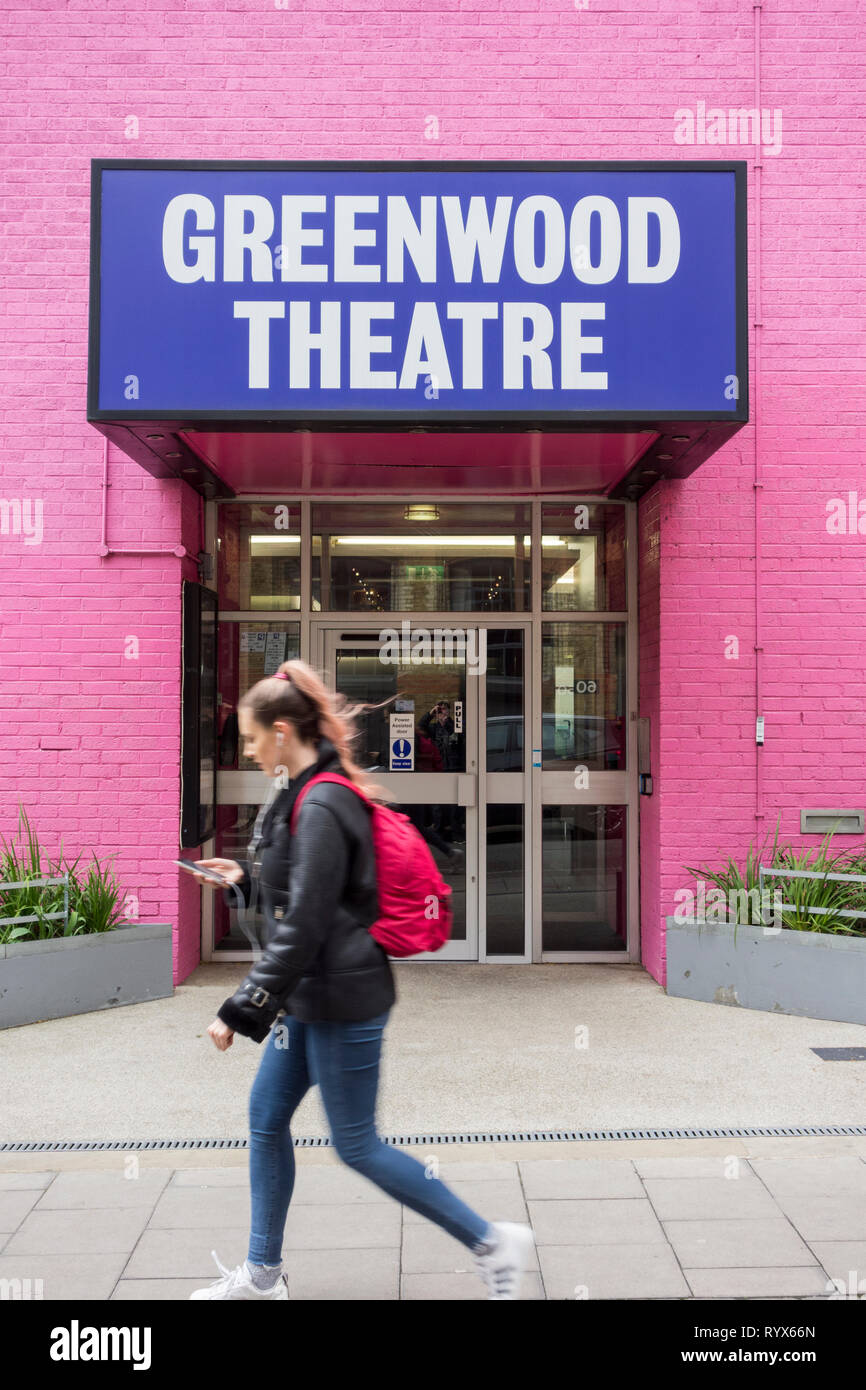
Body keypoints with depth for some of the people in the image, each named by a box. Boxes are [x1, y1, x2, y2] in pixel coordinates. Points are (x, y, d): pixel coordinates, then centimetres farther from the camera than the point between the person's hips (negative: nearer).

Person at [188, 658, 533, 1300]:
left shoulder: (321, 808, -23)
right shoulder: (310, 796, 8)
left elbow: (302, 929, -24)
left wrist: (240, 1012, -19)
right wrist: (247, 876, 14)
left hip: (344, 999, -10)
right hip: (311, 998, 10)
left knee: (356, 1145, 3)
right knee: (266, 1118, 16)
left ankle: (491, 1241, 15)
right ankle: (262, 1274, 32)